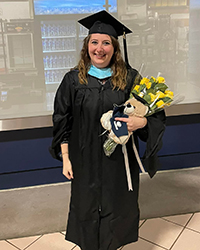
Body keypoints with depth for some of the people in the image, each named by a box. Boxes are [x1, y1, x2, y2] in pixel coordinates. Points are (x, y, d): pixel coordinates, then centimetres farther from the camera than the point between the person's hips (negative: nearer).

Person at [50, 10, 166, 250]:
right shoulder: (73, 80, -3)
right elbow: (62, 122, 2)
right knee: (87, 208, 15)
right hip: (85, 161, 1)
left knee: (117, 208, 16)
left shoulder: (130, 78, -5)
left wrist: (142, 122, -22)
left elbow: (156, 114, 0)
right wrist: (65, 158, -1)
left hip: (120, 161, 0)